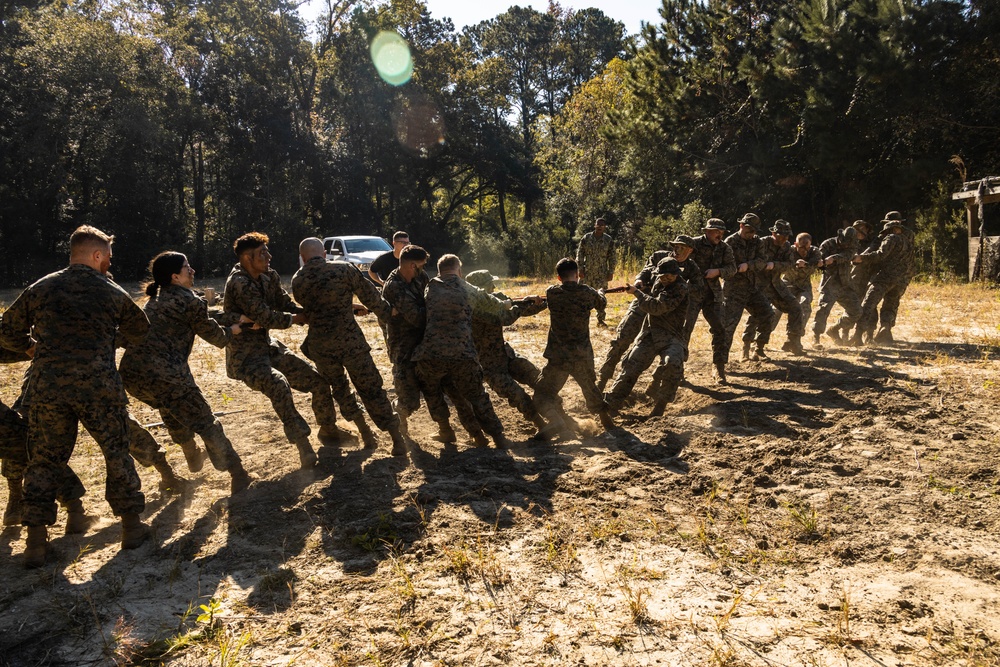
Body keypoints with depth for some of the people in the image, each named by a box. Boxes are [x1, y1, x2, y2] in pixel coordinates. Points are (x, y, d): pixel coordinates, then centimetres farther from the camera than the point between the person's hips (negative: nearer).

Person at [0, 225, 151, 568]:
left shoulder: (42, 288, 8)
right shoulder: (113, 293, 5)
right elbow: (140, 331, 19)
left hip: (47, 387, 2)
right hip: (99, 387, -2)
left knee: (45, 461, 13)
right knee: (117, 454, 12)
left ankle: (36, 541, 14)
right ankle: (131, 526, 19)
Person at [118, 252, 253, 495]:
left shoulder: (155, 299, 19)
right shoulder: (190, 301, -4)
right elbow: (216, 336, 6)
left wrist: (234, 320, 30)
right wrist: (233, 329, 25)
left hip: (130, 374, 8)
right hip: (164, 376, -8)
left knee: (173, 408, 34)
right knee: (206, 424, 3)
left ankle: (193, 457, 49)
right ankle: (238, 477, 8)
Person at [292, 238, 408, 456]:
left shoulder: (297, 281, 3)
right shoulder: (343, 270, -5)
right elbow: (369, 295, 0)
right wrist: (386, 312, 19)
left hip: (320, 346, 2)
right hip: (350, 341, -2)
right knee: (371, 389, 5)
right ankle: (396, 438, 4)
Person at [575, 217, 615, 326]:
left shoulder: (609, 240, 0)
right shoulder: (586, 238, -1)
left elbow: (612, 257, 3)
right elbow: (580, 253, 0)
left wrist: (611, 272, -2)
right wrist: (580, 269, -6)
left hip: (602, 274, 0)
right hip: (587, 272, 0)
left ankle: (601, 318, 14)